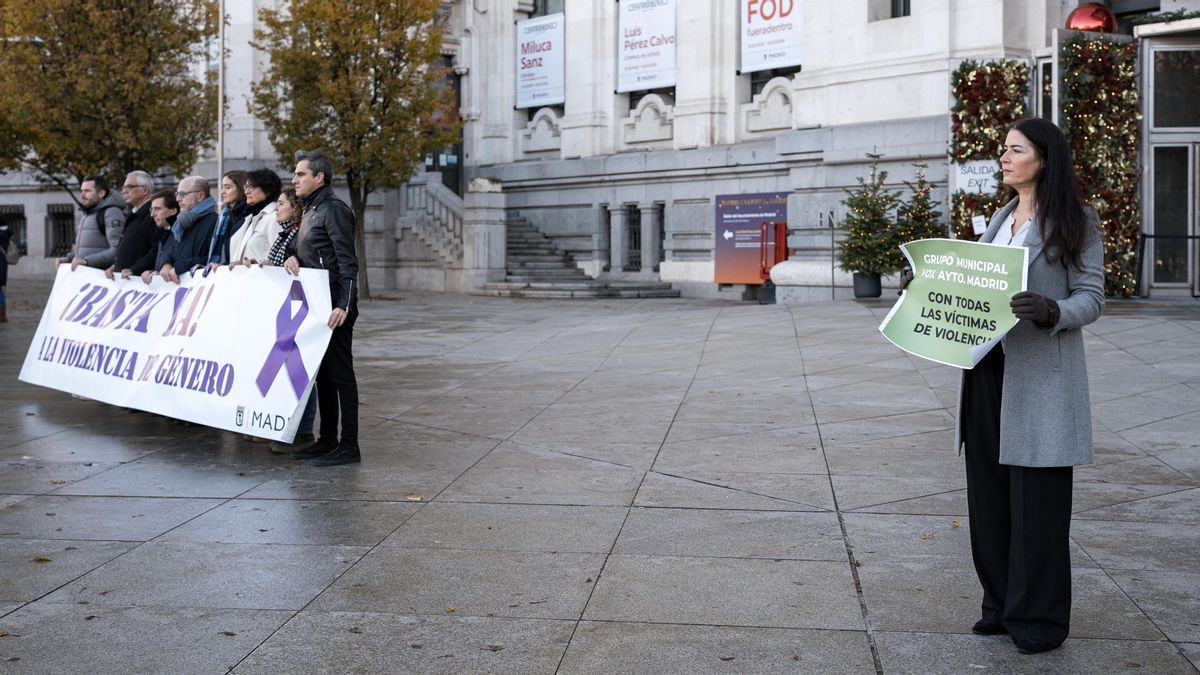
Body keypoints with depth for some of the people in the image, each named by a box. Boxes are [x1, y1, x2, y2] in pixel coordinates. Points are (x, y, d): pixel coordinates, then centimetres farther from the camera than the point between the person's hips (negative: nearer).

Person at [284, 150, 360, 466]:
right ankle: (327, 440, 21)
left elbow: (347, 262, -18)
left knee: (340, 373, -6)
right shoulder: (309, 210, 17)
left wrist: (344, 305, -26)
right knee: (321, 373, 13)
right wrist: (291, 257, 1)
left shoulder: (334, 209, -12)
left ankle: (349, 446, -1)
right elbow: (298, 246, 26)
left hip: (334, 307, -10)